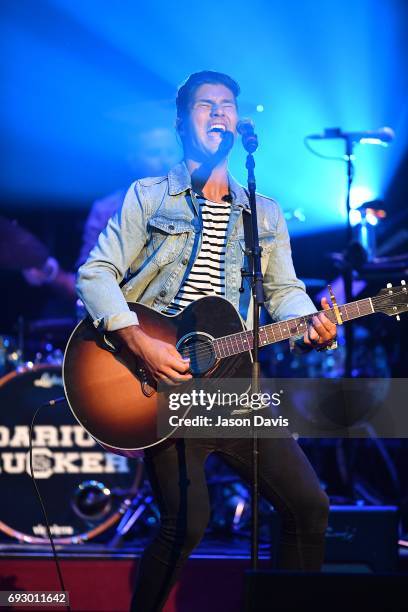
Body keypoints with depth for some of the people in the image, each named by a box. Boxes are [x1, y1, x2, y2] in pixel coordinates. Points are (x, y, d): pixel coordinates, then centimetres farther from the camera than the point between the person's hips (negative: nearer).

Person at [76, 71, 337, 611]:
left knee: (308, 505, -2)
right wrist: (138, 341, -18)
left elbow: (283, 289, 15)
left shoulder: (265, 213, 16)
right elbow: (97, 273, -3)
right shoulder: (148, 196, 5)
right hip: (163, 383, -4)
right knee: (187, 521, -16)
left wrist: (309, 325, -9)